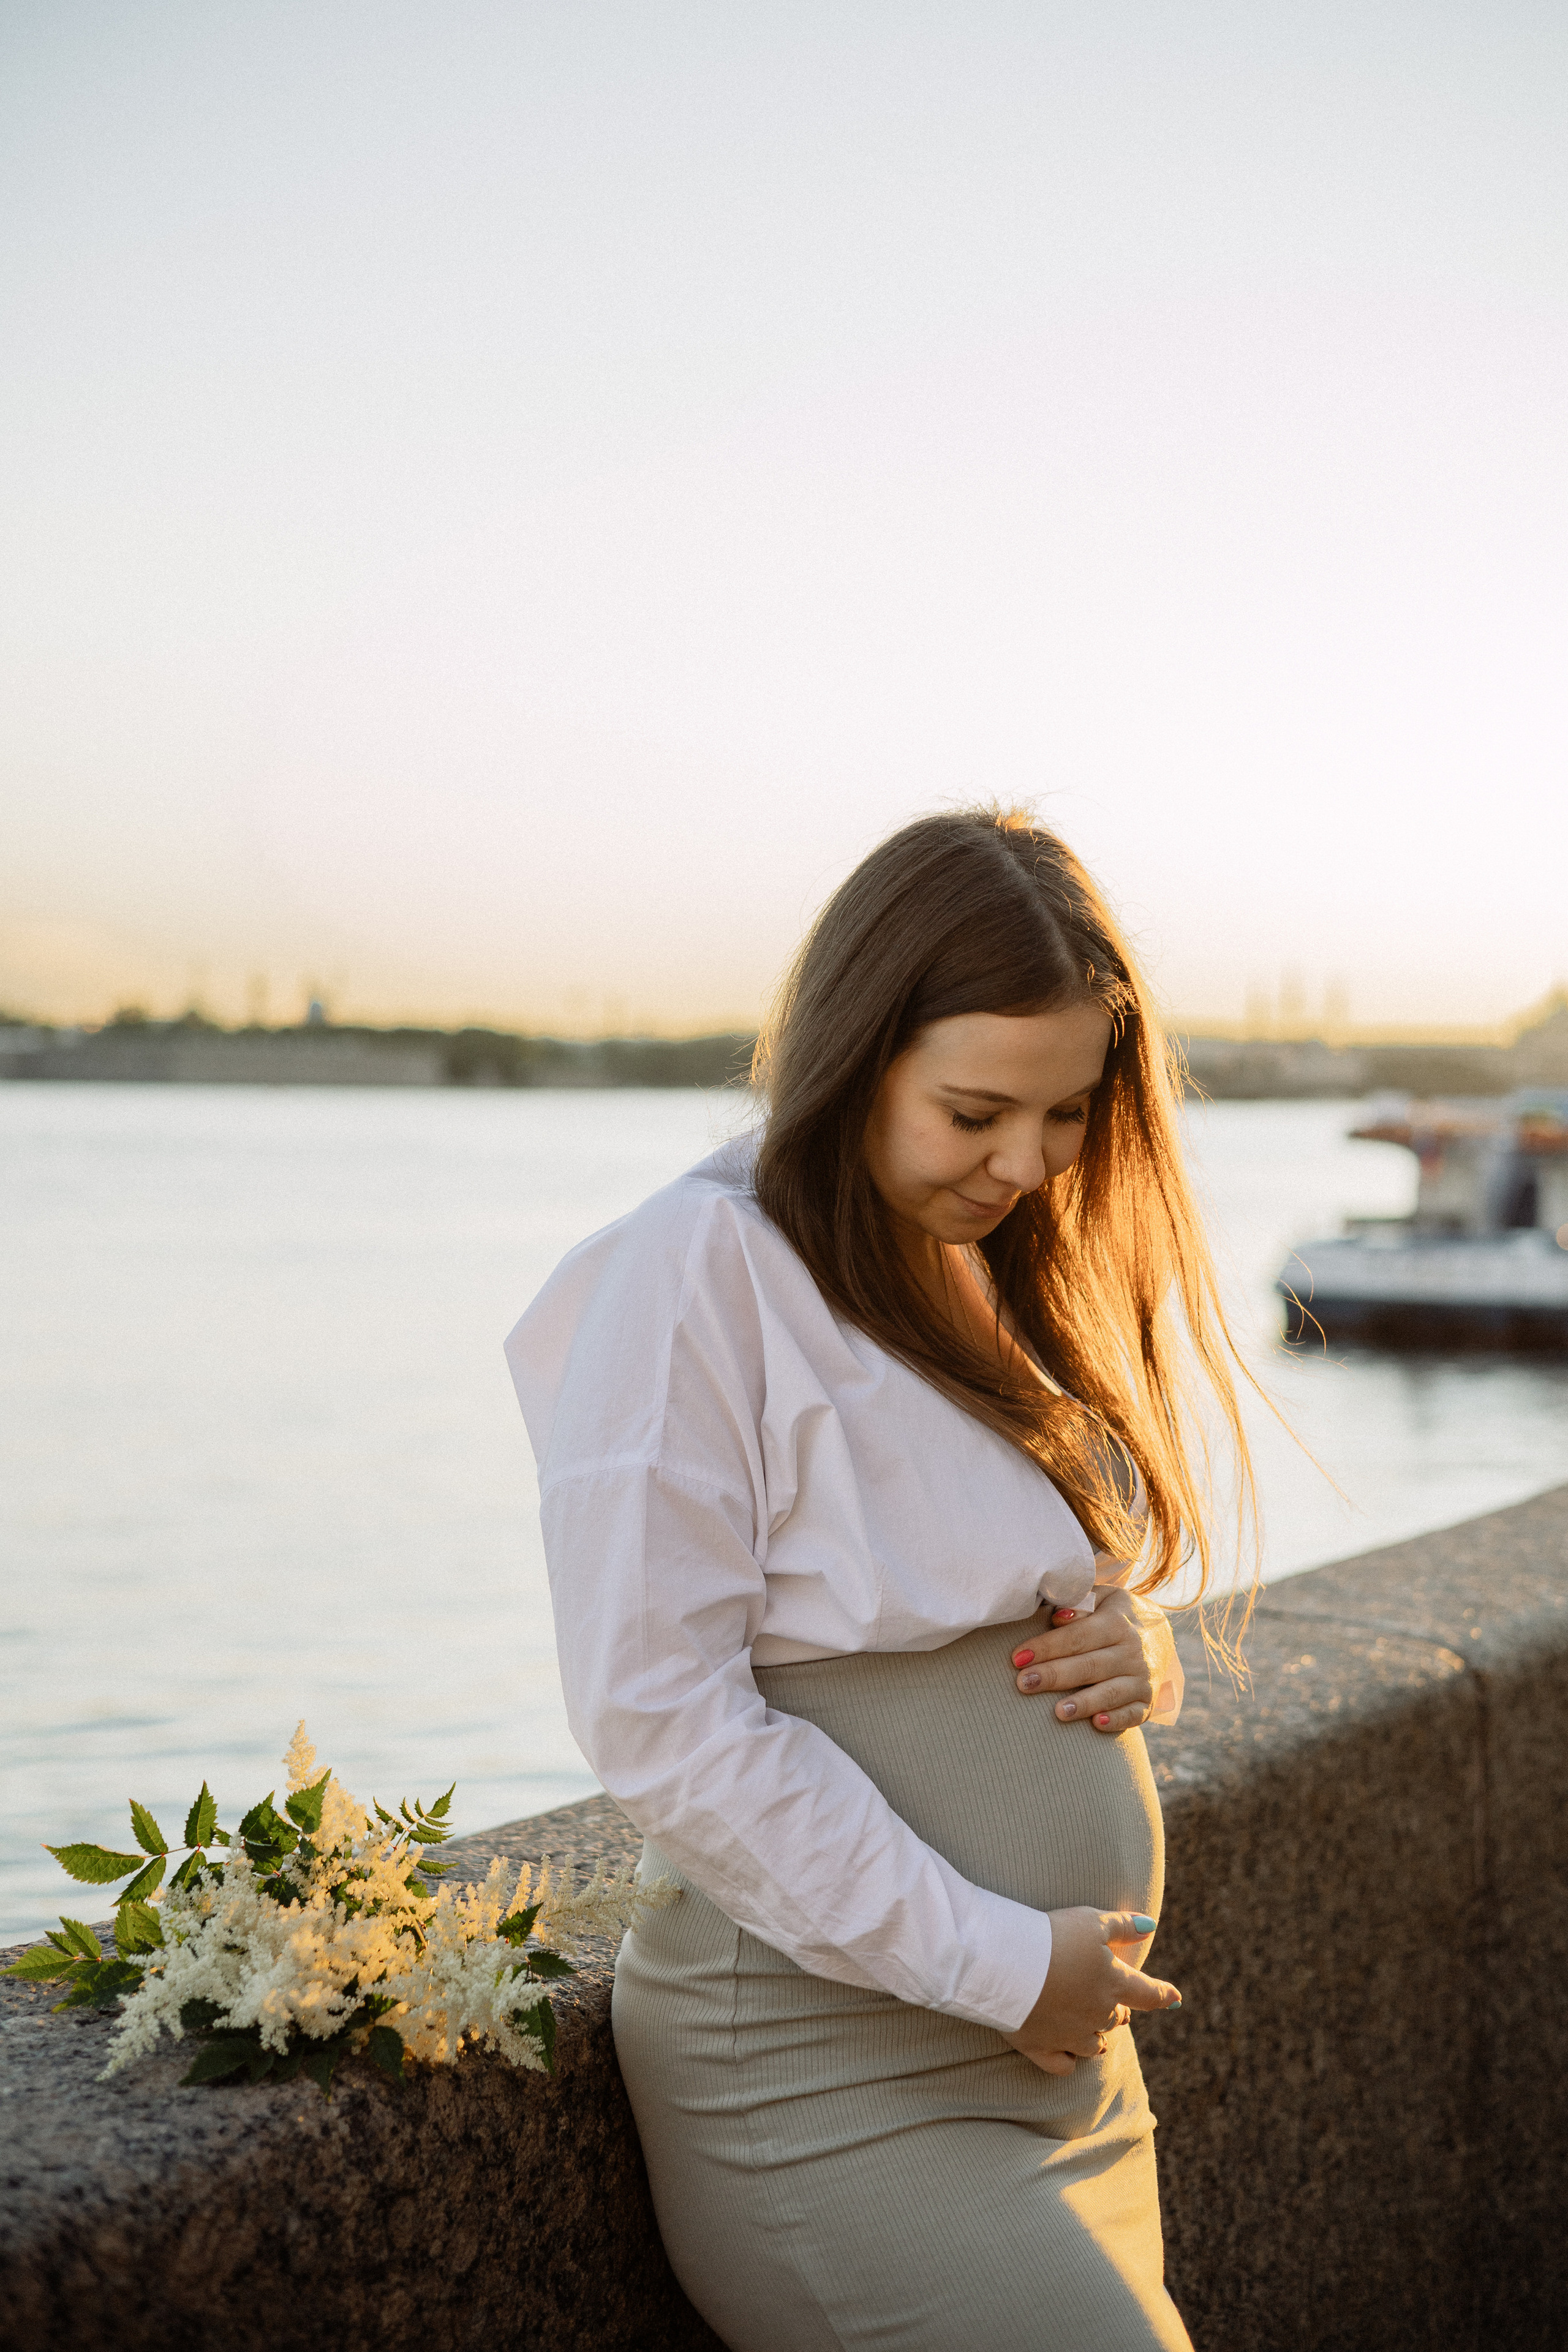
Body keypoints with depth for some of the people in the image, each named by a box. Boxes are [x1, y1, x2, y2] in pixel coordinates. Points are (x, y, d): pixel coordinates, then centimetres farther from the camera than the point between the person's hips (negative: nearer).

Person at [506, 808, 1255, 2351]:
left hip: (1066, 2041, 8)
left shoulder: (1002, 1271, 10)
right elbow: (662, 1727, -19)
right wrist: (995, 1962, -17)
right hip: (831, 2067, -8)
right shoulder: (699, 1274, -15)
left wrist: (1137, 1649, -4)